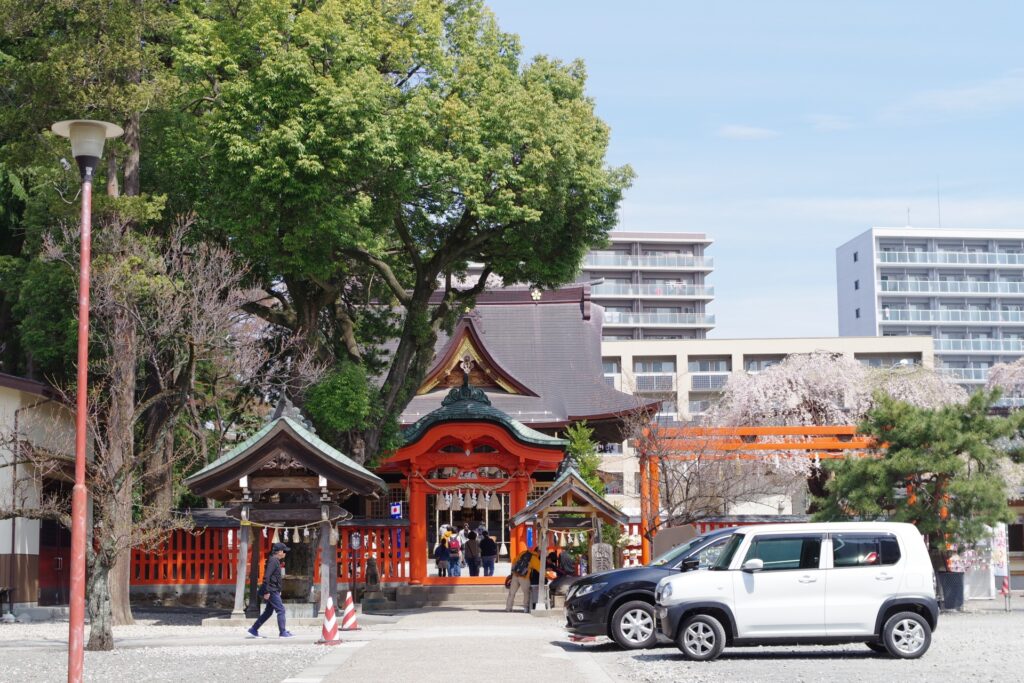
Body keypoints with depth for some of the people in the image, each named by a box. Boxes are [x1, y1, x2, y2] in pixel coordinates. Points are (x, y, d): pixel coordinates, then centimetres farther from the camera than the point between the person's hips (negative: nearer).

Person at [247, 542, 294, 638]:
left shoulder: (276, 561, 16)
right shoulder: (273, 561, -15)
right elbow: (267, 576, -22)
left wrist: (278, 590, 24)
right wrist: (266, 591, -23)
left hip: (274, 591, 10)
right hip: (272, 591, -10)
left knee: (268, 612, 13)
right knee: (281, 610, -8)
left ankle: (253, 629, 18)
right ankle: (283, 632, -5)